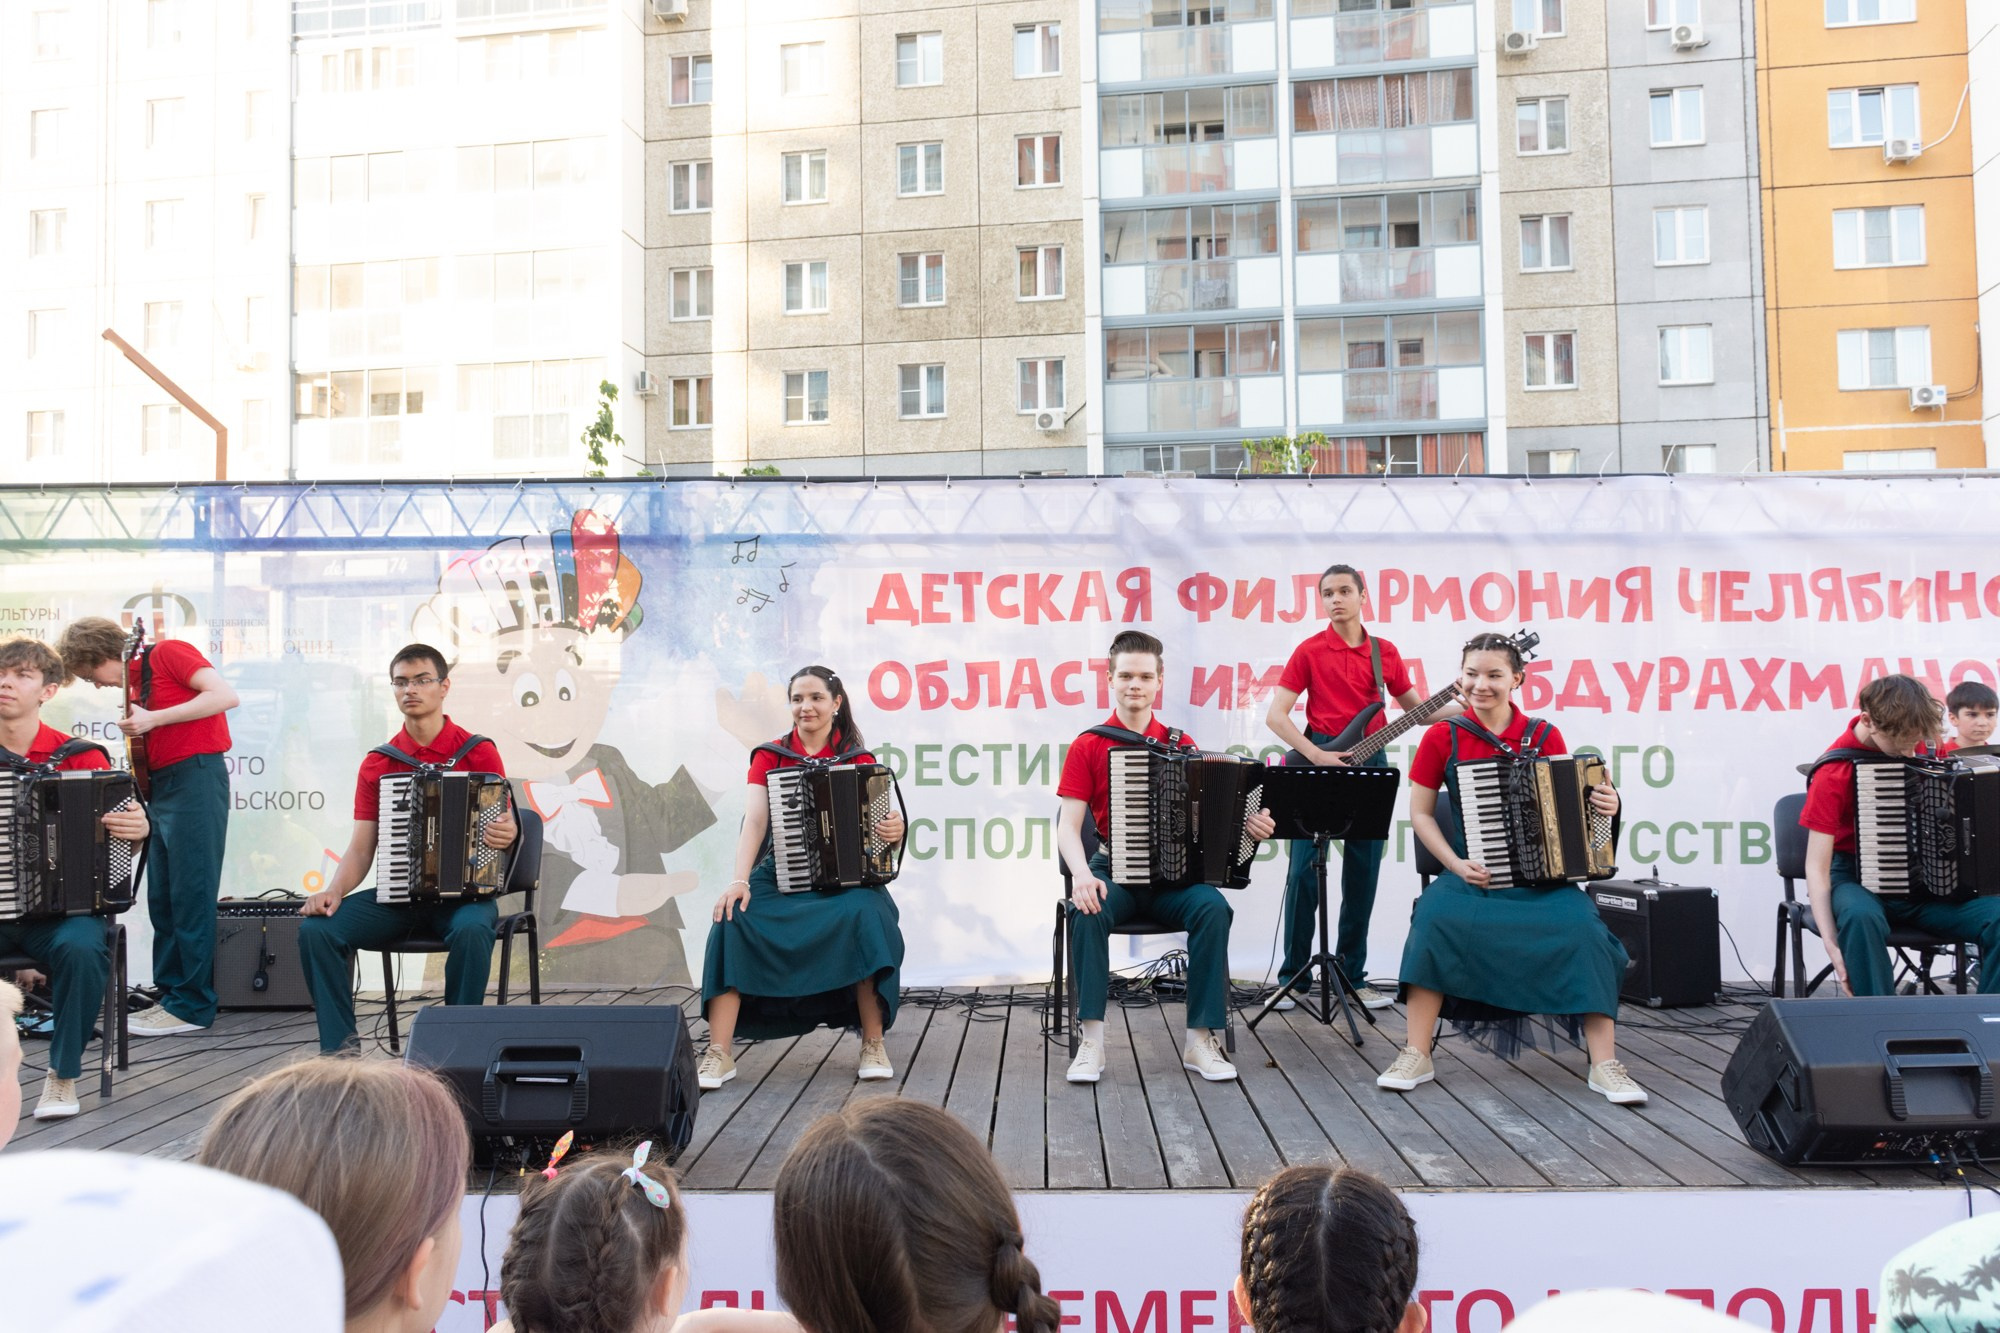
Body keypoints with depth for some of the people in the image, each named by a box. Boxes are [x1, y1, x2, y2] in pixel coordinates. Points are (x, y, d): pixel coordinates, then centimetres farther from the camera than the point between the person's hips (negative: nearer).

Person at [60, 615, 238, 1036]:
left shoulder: (168, 652, -6)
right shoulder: (135, 680, 18)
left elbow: (225, 695, -18)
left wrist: (153, 719, -17)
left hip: (195, 778, -9)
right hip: (162, 787, 9)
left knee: (191, 896, -7)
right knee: (162, 899, 10)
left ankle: (193, 1007, -2)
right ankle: (170, 995, 17)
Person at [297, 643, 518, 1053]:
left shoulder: (478, 752, 0)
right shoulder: (377, 764, 9)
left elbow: (506, 828, 1)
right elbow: (360, 848, 6)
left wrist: (509, 834, -24)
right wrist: (335, 890, -13)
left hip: (463, 893, -3)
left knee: (472, 930, -37)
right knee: (316, 927, -19)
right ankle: (338, 1046, -10)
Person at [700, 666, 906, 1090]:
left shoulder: (860, 760, 6)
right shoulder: (770, 756, 7)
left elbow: (878, 823, 3)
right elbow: (754, 820, -5)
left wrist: (895, 831, -22)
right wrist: (740, 880, -20)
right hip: (780, 876, 1)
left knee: (866, 915, -34)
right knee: (734, 919, -28)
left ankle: (874, 1045, -21)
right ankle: (718, 1055, -23)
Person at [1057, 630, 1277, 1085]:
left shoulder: (1181, 746, 9)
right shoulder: (1088, 746, 2)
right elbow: (1068, 825, -6)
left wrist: (1248, 824, -15)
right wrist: (1082, 874, -25)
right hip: (1113, 872, -1)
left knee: (1213, 908, -29)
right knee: (1088, 911, -34)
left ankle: (1201, 1040, -20)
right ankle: (1091, 1041, -25)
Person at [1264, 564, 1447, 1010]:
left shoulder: (1385, 652, 10)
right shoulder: (1309, 651, -2)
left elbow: (1415, 708, 16)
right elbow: (1275, 715, -6)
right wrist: (1316, 756, -16)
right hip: (1318, 765, -3)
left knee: (1363, 875, 6)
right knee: (1304, 871, -4)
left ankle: (1352, 974, 17)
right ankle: (1291, 975, 6)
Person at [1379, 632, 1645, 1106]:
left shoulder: (1545, 737, 3)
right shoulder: (1443, 737, 1)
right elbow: (1420, 813, 3)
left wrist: (1602, 810, -13)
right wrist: (1456, 864, -10)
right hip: (1471, 874, -1)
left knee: (1582, 926, -29)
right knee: (1435, 916, -31)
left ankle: (1605, 1065, -18)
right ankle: (1416, 1055, -21)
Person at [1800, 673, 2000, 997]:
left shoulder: (1916, 743, 0)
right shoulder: (1834, 774, -16)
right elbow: (1816, 867, -18)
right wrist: (1831, 944, -29)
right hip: (1858, 879, -5)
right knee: (1861, 917, -40)